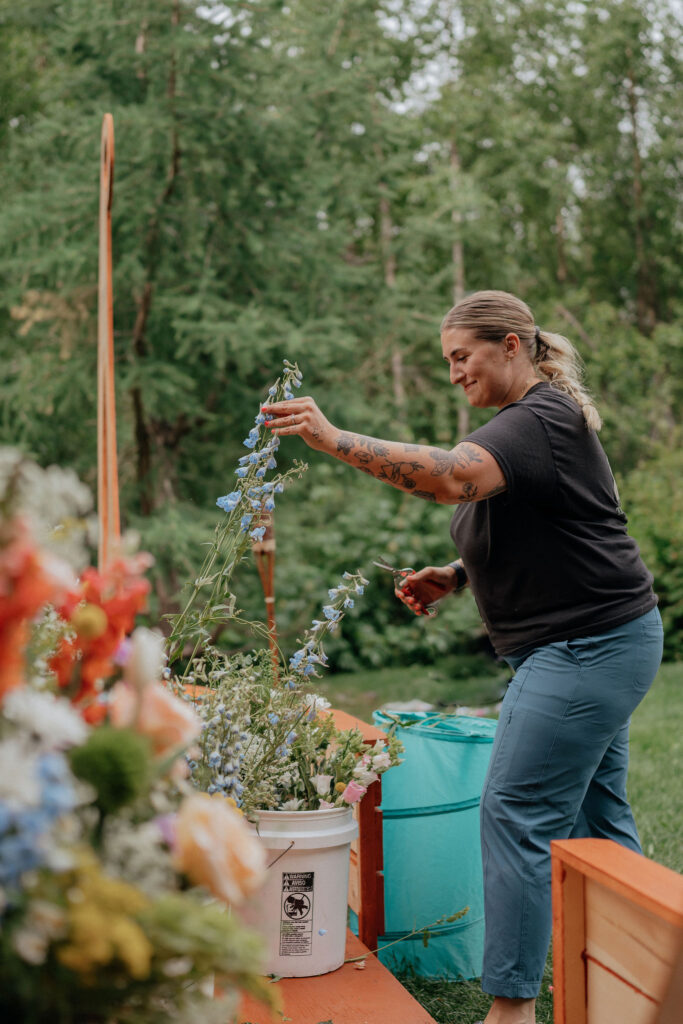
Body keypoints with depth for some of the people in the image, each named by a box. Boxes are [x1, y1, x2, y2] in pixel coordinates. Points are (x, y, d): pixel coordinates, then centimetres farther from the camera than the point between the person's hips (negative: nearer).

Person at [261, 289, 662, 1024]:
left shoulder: (543, 419, -17)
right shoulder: (526, 419, 16)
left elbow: (451, 476, -36)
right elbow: (519, 537, 23)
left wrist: (335, 440, -40)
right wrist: (452, 577, 6)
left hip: (589, 646, -11)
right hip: (592, 641, 11)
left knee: (516, 811, -10)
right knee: (593, 812, 16)